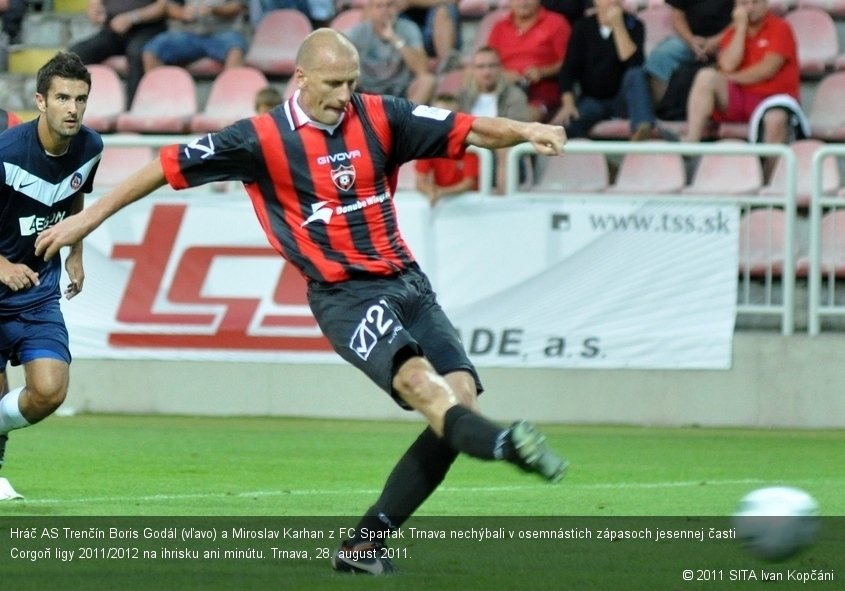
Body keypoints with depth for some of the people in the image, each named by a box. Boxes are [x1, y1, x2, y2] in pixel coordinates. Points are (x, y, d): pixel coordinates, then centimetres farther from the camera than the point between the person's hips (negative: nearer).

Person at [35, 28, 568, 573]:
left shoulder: (380, 118, 7)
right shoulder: (263, 139, -3)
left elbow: (468, 131, 6)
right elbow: (171, 166, 3)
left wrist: (524, 132, -14)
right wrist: (91, 216, 5)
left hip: (407, 281, 5)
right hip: (344, 295, -5)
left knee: (461, 394, -11)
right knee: (417, 379, -29)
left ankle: (365, 543, -7)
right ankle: (505, 444, -60)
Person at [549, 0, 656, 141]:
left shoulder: (633, 25, -1)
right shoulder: (583, 26, 3)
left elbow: (633, 63, -18)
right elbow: (569, 69, -3)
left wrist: (618, 26, -23)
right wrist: (568, 104, -18)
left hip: (622, 100, 0)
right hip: (592, 100, 0)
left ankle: (642, 128, -53)